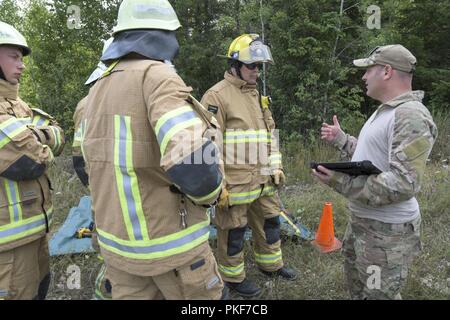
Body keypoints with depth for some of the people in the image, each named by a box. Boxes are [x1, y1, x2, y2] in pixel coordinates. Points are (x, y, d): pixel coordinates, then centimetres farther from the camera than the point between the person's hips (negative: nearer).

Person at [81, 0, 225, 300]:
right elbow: (192, 156, -33)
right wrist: (210, 192, -12)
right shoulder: (157, 75, -19)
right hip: (169, 241, -7)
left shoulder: (99, 89, 8)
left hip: (116, 237, 8)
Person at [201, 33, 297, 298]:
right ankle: (233, 276, 29)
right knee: (233, 231, 8)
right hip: (235, 182, -8)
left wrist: (276, 167, 13)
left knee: (270, 221, 20)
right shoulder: (217, 96, -13)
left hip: (262, 179, 8)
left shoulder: (256, 94, 14)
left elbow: (268, 134, 19)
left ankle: (271, 264, 42)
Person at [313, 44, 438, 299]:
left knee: (378, 293, 7)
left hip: (387, 231, -10)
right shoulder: (385, 111, 12)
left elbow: (403, 184, -31)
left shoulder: (411, 116, -24)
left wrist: (342, 182, -31)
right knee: (357, 286, 28)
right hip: (362, 220, 10)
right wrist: (340, 139, 19)